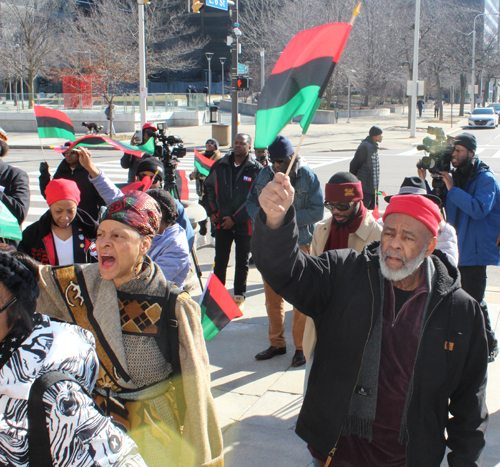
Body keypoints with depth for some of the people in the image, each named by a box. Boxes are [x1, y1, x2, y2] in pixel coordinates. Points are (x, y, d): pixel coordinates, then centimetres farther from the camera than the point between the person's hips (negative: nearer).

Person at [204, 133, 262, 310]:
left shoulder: (256, 169, -7)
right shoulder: (220, 166, 5)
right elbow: (209, 188, 17)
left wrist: (235, 218, -13)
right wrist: (211, 212, 5)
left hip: (244, 224, -2)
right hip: (222, 222, 3)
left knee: (242, 261, 9)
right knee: (220, 260, 7)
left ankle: (239, 296, 21)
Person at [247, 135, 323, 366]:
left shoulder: (308, 177, -8)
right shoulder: (264, 175, 5)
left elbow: (317, 211, -12)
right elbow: (251, 202, 12)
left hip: (299, 245, -4)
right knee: (272, 297, 13)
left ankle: (301, 346, 17)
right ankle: (276, 343, 28)